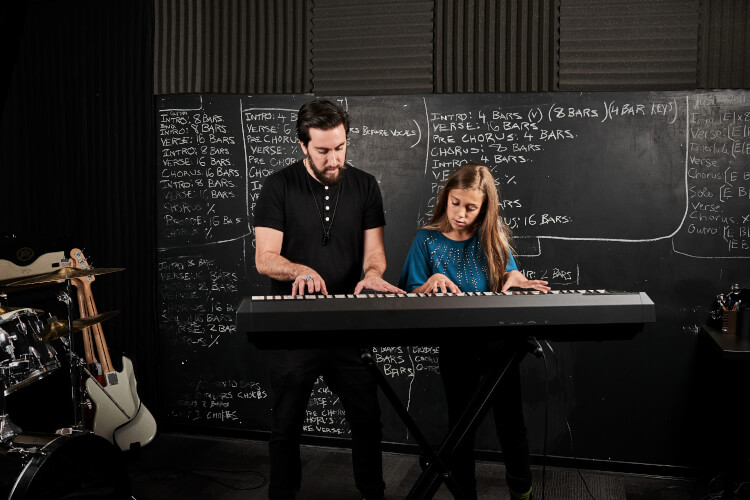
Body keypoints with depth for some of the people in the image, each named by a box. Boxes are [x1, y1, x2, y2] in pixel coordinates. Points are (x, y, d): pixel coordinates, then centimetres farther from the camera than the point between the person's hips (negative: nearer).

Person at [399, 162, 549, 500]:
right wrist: (433, 281, -22)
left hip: (498, 340, 1)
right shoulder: (428, 240, -3)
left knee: (510, 418, 8)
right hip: (455, 345, -1)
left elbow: (507, 273, 12)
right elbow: (412, 296, -2)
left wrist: (513, 277, -11)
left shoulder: (493, 235, 1)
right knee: (461, 423, 11)